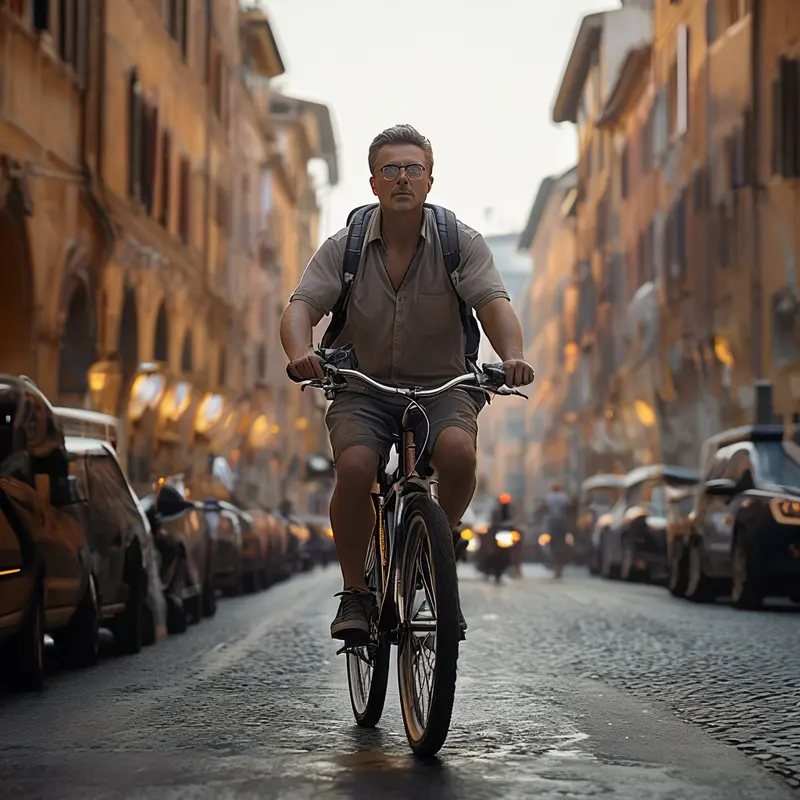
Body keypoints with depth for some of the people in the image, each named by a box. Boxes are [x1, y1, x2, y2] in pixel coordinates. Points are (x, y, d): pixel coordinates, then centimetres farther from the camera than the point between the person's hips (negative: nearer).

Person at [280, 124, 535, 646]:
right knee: (355, 467, -28)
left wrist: (512, 355, -38)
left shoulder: (461, 242, -3)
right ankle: (355, 592, -9)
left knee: (458, 451, -31)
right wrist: (301, 353, -35)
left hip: (442, 386, 0)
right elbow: (302, 306, -11)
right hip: (363, 388, 0)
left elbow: (493, 303, -16)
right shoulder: (345, 246, -1)